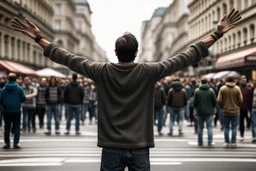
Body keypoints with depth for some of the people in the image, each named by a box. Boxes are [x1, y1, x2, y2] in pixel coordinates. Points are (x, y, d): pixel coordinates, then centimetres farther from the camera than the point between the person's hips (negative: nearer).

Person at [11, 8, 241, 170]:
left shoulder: (101, 72, -5)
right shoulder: (148, 72, -8)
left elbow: (68, 58, 3)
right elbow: (186, 58, -5)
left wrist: (38, 37, 13)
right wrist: (217, 34, -1)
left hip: (111, 148, 1)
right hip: (139, 148, 0)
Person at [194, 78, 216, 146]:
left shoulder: (197, 91, -2)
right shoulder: (211, 91, -5)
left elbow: (195, 102, 1)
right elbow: (214, 101, -1)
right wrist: (212, 108, 16)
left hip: (200, 112, 1)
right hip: (209, 112, -1)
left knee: (200, 127, 8)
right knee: (209, 127, 3)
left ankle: (200, 142, 11)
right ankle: (210, 142, 0)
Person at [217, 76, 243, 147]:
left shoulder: (222, 88, -6)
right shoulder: (237, 89, -6)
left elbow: (219, 100, -7)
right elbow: (240, 100, -6)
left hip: (226, 111, 1)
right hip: (235, 111, 0)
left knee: (226, 127, 9)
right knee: (234, 127, 6)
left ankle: (227, 142, 9)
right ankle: (233, 142, 6)